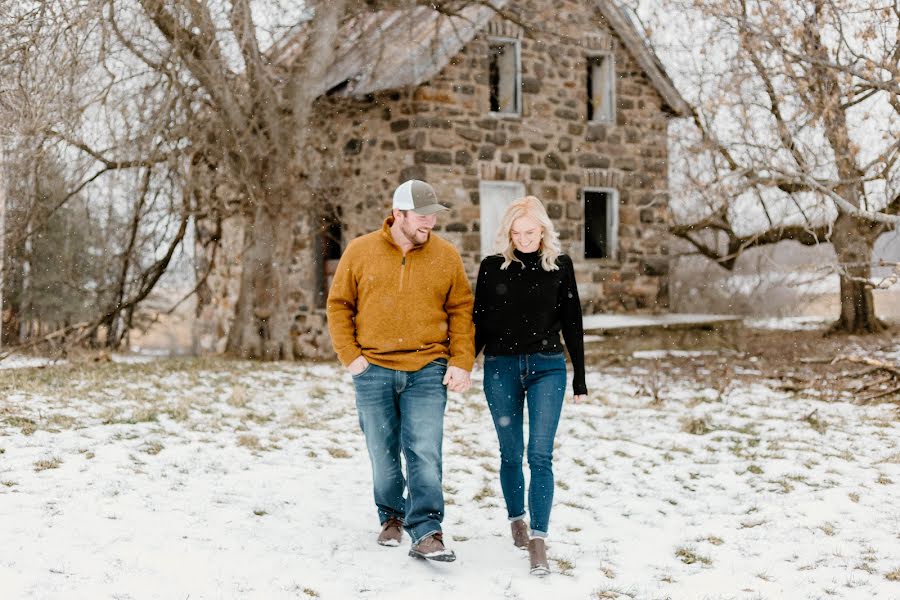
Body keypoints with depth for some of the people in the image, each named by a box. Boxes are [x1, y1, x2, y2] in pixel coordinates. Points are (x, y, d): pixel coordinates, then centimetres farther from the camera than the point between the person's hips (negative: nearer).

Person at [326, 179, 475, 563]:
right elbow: (339, 305, 6)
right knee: (383, 454, 10)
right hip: (374, 370, 1)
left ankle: (426, 534, -6)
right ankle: (392, 518, 30)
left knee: (425, 452, -10)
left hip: (427, 371, -1)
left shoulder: (446, 256, 2)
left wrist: (461, 363, -3)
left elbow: (461, 311, 6)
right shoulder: (360, 251, 1)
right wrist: (350, 356, -2)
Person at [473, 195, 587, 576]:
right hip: (501, 367, 1)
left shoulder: (560, 266, 2)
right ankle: (516, 519, 30)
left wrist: (580, 379, 7)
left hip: (547, 366, -1)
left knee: (540, 454, -9)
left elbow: (571, 324, 7)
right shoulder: (492, 267, 2)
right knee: (510, 453, 10)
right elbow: (479, 322, 8)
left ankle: (538, 541, -10)